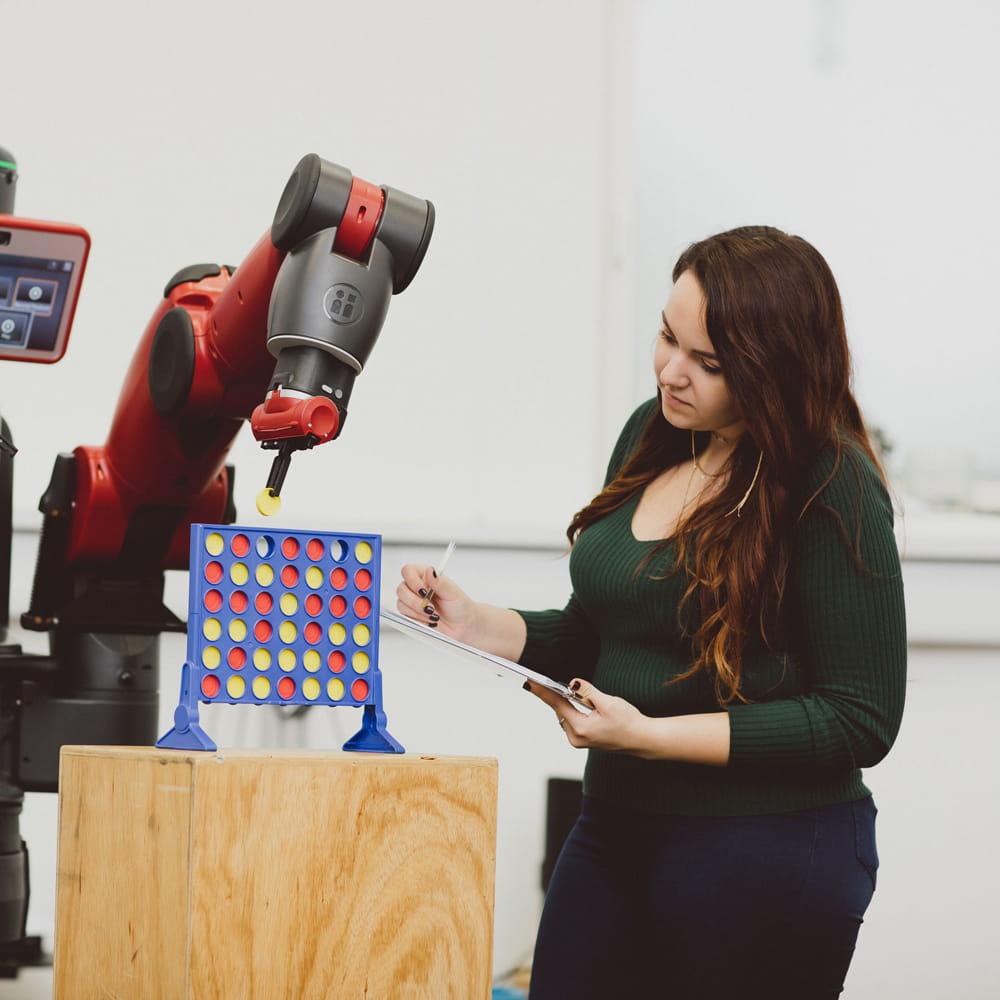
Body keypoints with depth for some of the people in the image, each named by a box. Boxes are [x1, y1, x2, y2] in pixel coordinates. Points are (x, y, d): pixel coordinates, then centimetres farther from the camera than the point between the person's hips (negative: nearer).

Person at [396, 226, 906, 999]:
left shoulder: (832, 492, -15)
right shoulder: (654, 436, 6)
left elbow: (860, 721, -16)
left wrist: (649, 736, -20)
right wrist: (477, 626, -3)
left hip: (765, 855, -7)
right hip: (616, 832, 7)